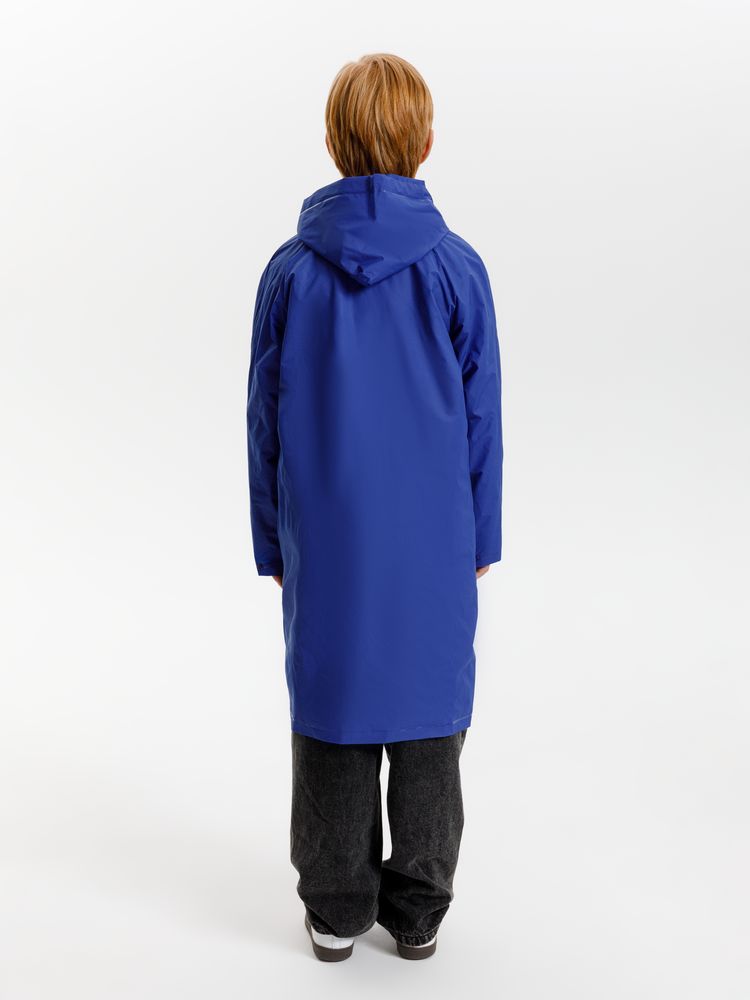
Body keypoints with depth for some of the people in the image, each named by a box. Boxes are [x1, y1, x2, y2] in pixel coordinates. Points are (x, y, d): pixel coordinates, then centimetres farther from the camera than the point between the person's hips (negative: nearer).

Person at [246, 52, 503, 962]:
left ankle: (336, 908, 25)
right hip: (431, 544, 0)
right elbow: (481, 419, -3)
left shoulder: (291, 270, -5)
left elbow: (265, 423, 0)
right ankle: (418, 909, 25)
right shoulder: (456, 268, -8)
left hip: (325, 542, 1)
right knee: (428, 719, 12)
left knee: (330, 716, 12)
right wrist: (481, 539, 9)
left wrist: (273, 545, 10)